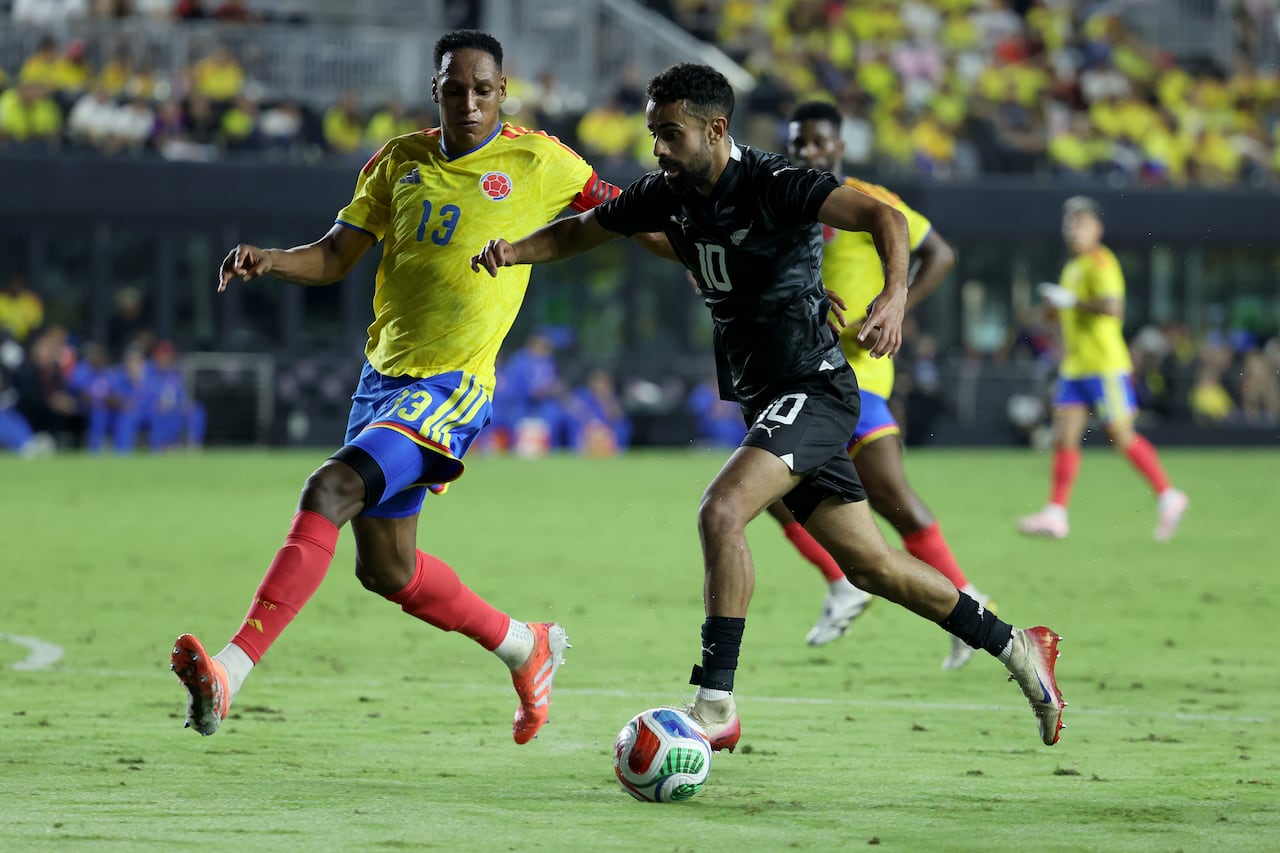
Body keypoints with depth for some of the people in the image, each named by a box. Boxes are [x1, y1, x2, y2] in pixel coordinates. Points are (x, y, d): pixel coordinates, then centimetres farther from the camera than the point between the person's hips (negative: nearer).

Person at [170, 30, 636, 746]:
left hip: (451, 388, -7)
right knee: (386, 569, 14)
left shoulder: (536, 161, -3)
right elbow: (335, 258, 9)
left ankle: (231, 671, -35)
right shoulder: (399, 162, 9)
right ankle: (526, 647, 37)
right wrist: (271, 261, -10)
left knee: (330, 491, -27)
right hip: (385, 374, 7)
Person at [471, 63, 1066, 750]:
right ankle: (1015, 647, 28)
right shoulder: (668, 193, 3)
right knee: (871, 565, 12)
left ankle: (715, 705, -22)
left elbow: (881, 217, -29)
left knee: (720, 511, -26)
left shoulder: (771, 185, -19)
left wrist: (895, 293, -48)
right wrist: (513, 251, -3)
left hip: (813, 388, -8)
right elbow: (582, 230, 16)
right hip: (763, 401, 8)